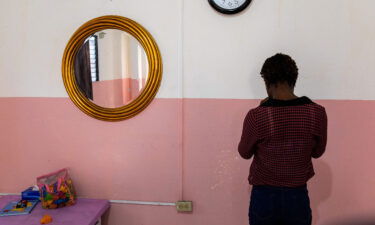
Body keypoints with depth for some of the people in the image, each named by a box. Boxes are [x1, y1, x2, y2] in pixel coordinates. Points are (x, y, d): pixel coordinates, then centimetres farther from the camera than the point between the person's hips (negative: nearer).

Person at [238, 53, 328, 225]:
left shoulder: (256, 116, -20)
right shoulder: (317, 113, -13)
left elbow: (244, 153, -3)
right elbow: (317, 152, 3)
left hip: (264, 197, -1)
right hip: (298, 198, 2)